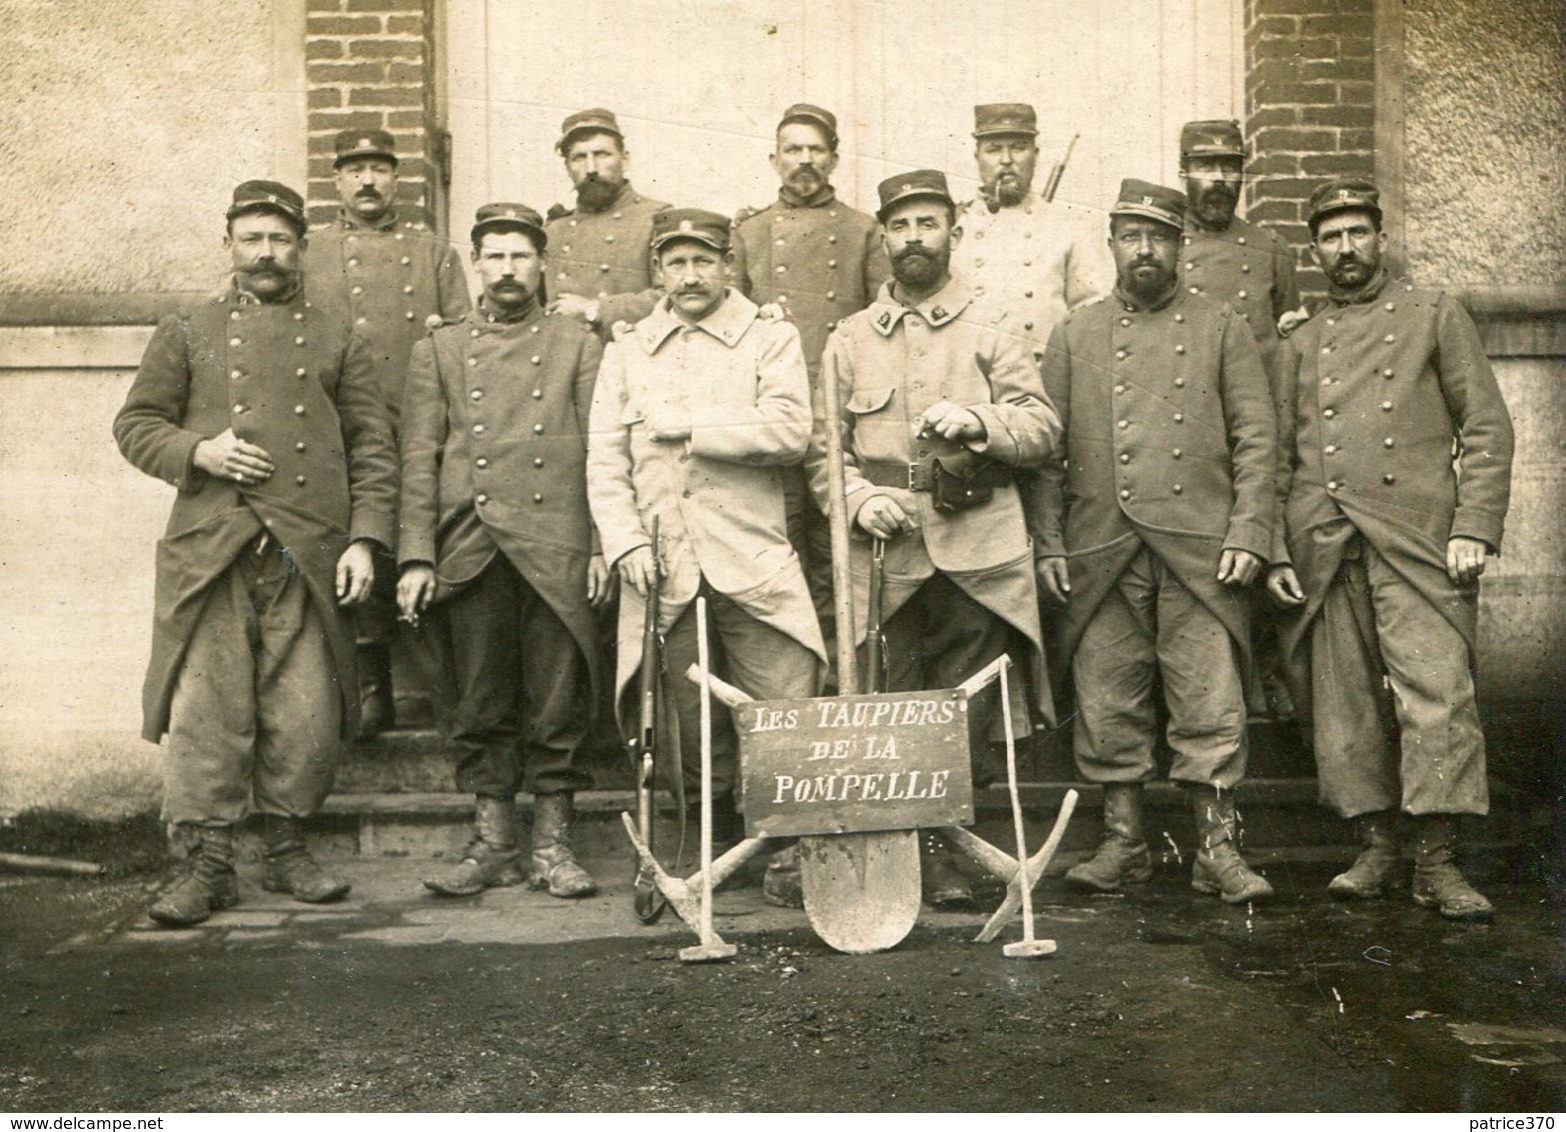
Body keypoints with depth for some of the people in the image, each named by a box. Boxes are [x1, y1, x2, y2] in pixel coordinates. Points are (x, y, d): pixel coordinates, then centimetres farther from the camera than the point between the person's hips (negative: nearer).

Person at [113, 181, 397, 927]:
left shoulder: (336, 342, 14)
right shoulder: (187, 333, 14)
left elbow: (372, 448, 9)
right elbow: (135, 424, 12)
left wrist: (365, 538, -2)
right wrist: (196, 452, -8)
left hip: (310, 553, 1)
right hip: (209, 549, 0)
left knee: (306, 713, 3)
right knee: (206, 706, -3)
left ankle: (288, 850, 18)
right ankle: (207, 861, 6)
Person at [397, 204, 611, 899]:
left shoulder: (578, 346, 12)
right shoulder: (439, 351, 13)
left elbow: (600, 451, 7)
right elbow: (418, 459, 7)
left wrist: (603, 545, -3)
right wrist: (417, 555, -1)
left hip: (557, 551, -1)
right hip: (471, 553, 1)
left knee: (558, 704, 1)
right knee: (483, 705, 5)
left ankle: (553, 846, 12)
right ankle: (492, 844, 15)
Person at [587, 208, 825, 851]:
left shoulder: (772, 341, 8)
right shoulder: (626, 353, 16)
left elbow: (789, 433, -9)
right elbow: (604, 463, 10)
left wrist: (685, 425, -7)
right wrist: (625, 543, -5)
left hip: (753, 562, -2)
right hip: (663, 568, 2)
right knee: (686, 724, 6)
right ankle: (721, 846, 21)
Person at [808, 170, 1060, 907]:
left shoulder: (992, 332, 12)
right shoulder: (850, 340, 15)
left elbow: (1044, 428, 5)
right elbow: (822, 446, 11)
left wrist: (980, 419, -15)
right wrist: (857, 497, -8)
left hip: (978, 550, 0)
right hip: (885, 553, 1)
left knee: (968, 713, 0)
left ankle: (949, 840, 13)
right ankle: (920, 850, 12)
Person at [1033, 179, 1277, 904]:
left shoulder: (1222, 330, 11)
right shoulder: (1074, 335, 13)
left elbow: (1256, 438, 6)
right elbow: (1048, 448, 10)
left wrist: (1248, 534, -5)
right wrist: (1049, 543, 1)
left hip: (1199, 550, -1)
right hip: (1101, 552, 1)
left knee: (1211, 703, -3)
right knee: (1109, 703, 4)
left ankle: (1217, 848, 6)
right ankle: (1123, 843, 15)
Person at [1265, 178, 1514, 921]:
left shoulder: (1435, 318, 11)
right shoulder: (1301, 345, 19)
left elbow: (1487, 428, 5)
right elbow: (1282, 459, 17)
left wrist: (1475, 526, -7)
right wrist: (1276, 551, 7)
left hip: (1417, 542, -3)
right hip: (1324, 551, 3)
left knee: (1437, 692, -11)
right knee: (1345, 704, 3)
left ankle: (1437, 862, -8)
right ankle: (1379, 847, 15)